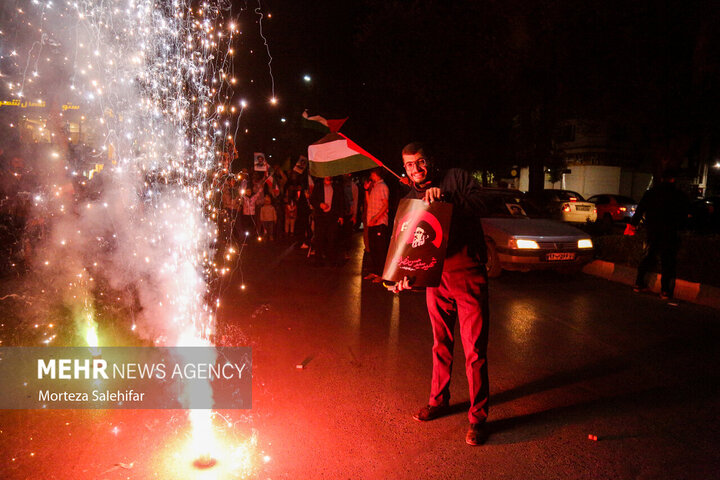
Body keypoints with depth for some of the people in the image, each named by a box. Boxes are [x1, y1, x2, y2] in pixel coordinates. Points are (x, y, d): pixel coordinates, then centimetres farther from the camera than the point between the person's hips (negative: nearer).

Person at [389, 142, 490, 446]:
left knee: (474, 349, -1)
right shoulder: (410, 199, 10)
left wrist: (445, 195, -26)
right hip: (436, 278, 4)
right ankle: (439, 400, 34)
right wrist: (405, 275, -9)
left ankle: (478, 415, 11)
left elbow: (478, 206, -16)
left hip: (469, 275, -4)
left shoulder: (457, 178, -1)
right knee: (441, 345, 16)